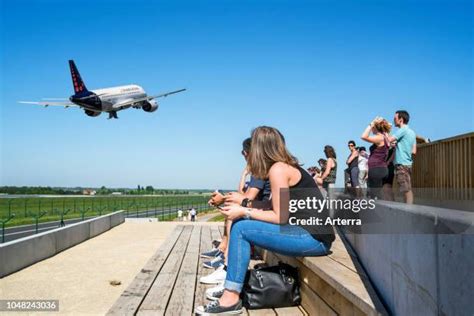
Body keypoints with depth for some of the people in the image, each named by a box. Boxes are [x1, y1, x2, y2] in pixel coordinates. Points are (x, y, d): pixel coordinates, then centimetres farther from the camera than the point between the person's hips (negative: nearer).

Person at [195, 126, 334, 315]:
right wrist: (244, 205, 15)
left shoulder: (278, 168, -12)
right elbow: (278, 211, 12)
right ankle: (232, 281, 13)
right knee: (242, 222, 8)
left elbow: (281, 217, -15)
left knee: (241, 229, -13)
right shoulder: (286, 166, 14)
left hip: (314, 238, -9)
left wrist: (244, 212, -9)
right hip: (310, 233, 9)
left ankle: (231, 299, -8)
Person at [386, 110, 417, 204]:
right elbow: (414, 151, 16)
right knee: (408, 190, 9)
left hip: (402, 164, -9)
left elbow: (388, 140, -15)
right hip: (408, 164, 9)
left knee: (406, 190, -9)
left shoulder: (402, 130, -9)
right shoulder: (412, 132, 17)